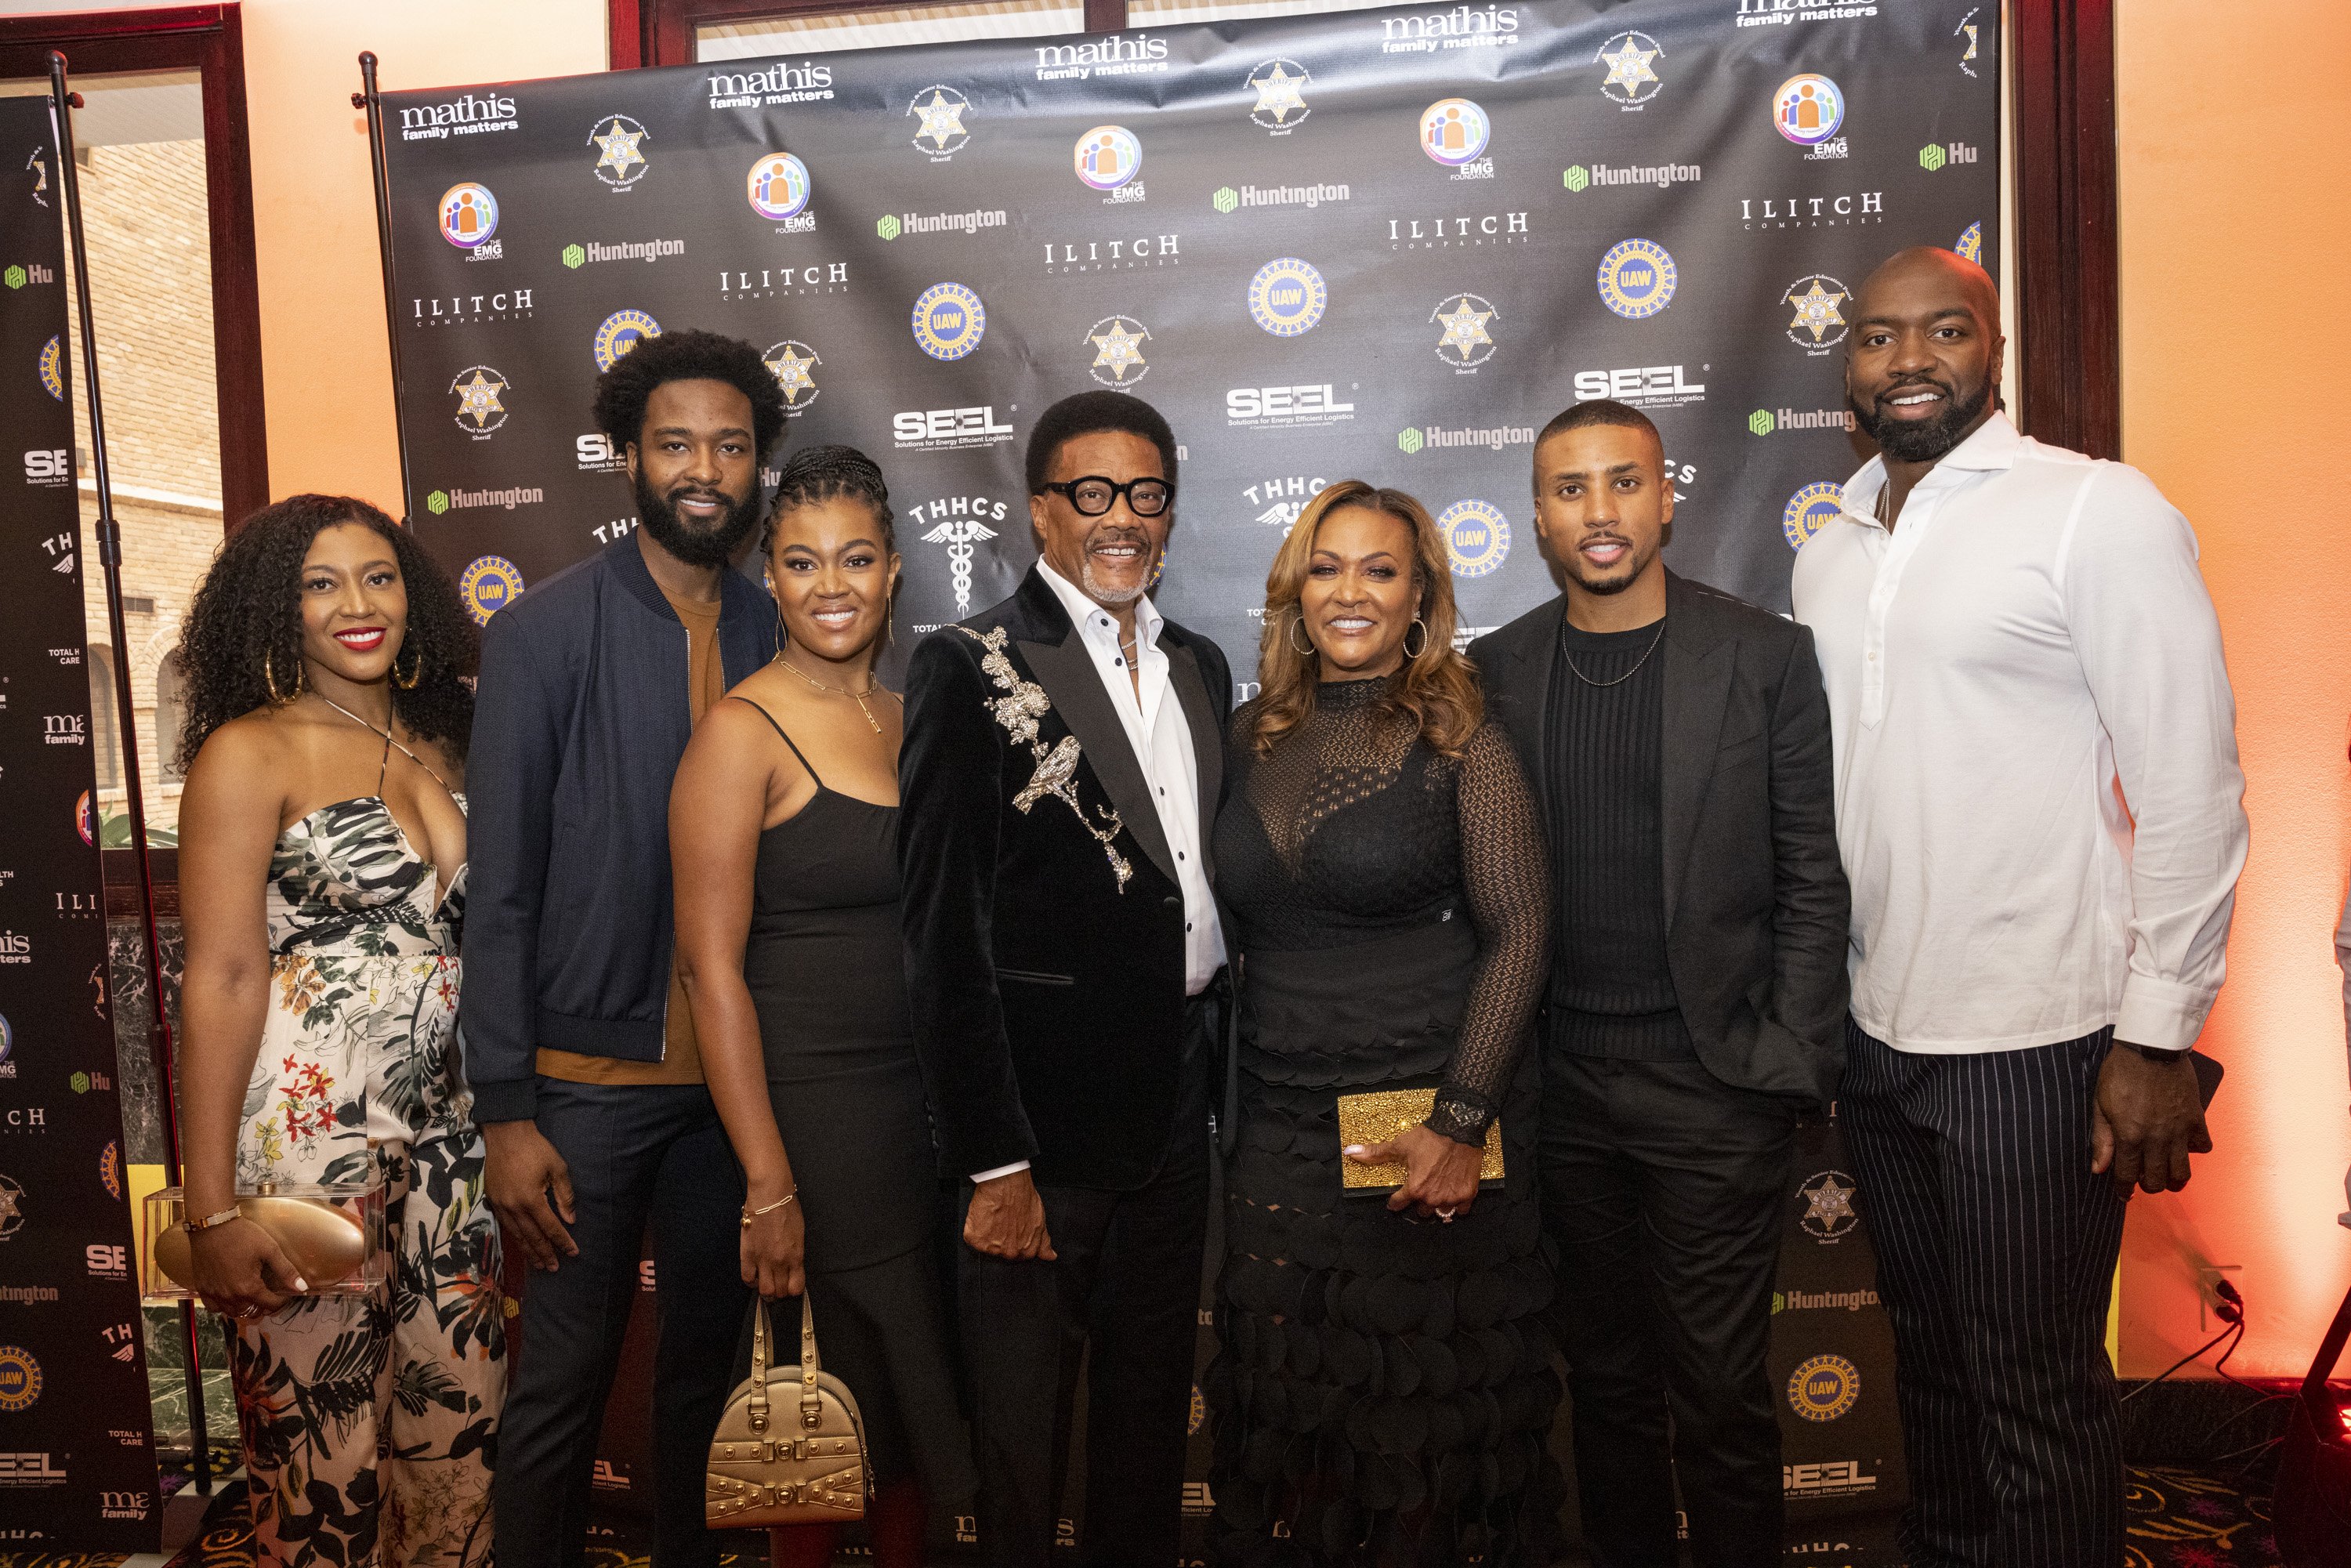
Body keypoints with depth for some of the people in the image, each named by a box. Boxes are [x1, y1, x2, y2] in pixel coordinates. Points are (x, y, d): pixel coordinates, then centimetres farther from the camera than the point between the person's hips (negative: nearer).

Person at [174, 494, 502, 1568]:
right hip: (310, 1141, -5)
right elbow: (222, 980, -10)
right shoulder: (249, 754, -6)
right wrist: (213, 1209, -12)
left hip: (449, 1136, 5)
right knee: (326, 1451, 5)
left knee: (459, 1429, 11)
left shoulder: (437, 748, 11)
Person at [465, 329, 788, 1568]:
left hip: (731, 1072, 4)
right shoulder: (545, 631, -6)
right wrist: (504, 1112, -11)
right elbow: (500, 885, -8)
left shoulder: (774, 634, 4)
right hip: (589, 1080, -3)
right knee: (564, 1383, 6)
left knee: (707, 1359, 17)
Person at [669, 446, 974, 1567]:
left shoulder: (907, 718, 7)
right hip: (815, 1112, -6)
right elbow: (712, 970, -14)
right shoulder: (743, 733, -11)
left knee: (919, 1384, 17)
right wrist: (769, 1187, -16)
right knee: (843, 1396, 7)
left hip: (930, 1098, 6)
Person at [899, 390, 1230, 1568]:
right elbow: (945, 930, -15)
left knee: (1151, 1416, 21)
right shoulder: (970, 667, -11)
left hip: (1173, 1111, 6)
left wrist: (1221, 1074, 10)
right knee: (1021, 1437, 10)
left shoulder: (1200, 666, 9)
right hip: (1039, 1118, -6)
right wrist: (991, 1162, -16)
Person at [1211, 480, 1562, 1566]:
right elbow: (1237, 931, 10)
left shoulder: (1460, 740, -6)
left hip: (1429, 1115, -3)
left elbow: (1519, 931, -10)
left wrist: (1459, 1123, -16)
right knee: (1290, 1416, 12)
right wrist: (1219, 1101, 3)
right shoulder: (1252, 738, 6)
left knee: (1436, 1414, 10)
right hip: (1280, 1123, 4)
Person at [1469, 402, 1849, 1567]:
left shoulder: (1765, 657, -3)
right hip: (1561, 1083, 3)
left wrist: (1796, 1064, -7)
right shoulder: (1498, 669, 4)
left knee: (1720, 1386, 7)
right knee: (1605, 1372, 17)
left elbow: (1814, 877, -2)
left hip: (1715, 1087, -2)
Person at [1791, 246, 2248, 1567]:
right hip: (1876, 1029, 6)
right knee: (1930, 1352, 20)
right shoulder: (1831, 552, 10)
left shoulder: (2100, 510, -8)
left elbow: (2192, 786, -11)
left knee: (2036, 1388, 5)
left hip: (2033, 1038, -6)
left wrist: (2159, 1034, -14)